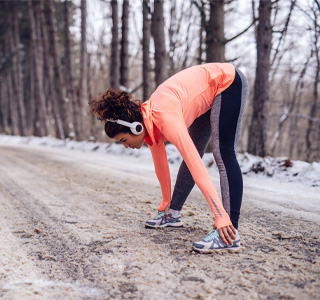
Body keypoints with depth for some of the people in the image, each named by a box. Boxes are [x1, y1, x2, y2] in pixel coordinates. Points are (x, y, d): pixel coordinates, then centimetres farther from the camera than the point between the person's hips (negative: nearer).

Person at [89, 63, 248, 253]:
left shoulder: (166, 119, -34)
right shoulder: (148, 123, -8)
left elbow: (197, 167, -39)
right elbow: (160, 163, 6)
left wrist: (221, 217, -40)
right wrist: (166, 202, 16)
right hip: (210, 95, 8)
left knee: (224, 155, -20)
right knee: (192, 156, 10)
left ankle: (230, 234, -24)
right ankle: (174, 213, 21)